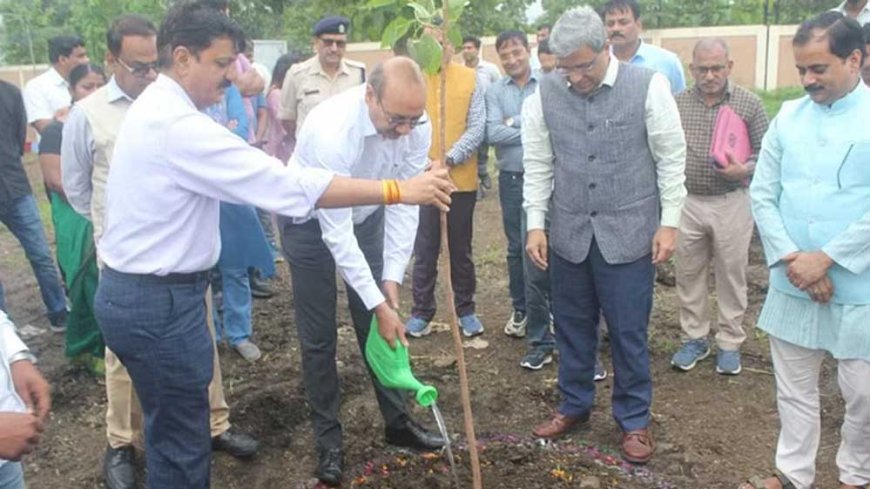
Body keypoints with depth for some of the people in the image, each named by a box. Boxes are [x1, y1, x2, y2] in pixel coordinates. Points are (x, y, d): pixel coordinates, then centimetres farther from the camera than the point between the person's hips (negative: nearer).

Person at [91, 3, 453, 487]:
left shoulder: (154, 109, 11)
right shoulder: (179, 125, -23)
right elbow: (291, 186, -28)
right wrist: (399, 189, -25)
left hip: (135, 290, 11)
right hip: (160, 302, -10)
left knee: (170, 429, 22)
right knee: (183, 444, 4)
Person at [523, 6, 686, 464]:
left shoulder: (648, 85, -8)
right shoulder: (544, 94, -2)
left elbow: (671, 158, -3)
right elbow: (538, 164, 4)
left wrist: (669, 223, -4)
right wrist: (536, 223, 1)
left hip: (628, 233, -2)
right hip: (568, 234, 3)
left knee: (628, 331, 7)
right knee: (572, 325, 15)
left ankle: (634, 420, 26)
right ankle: (574, 405, 35)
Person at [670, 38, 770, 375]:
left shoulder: (749, 103, -3)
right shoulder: (677, 103, 3)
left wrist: (745, 170, -19)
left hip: (731, 204, -2)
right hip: (687, 202, 2)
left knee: (731, 275, 8)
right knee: (688, 274, 10)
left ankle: (730, 343, 23)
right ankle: (694, 339, 26)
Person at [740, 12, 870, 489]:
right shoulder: (787, 117, 4)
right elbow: (762, 194, 2)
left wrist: (825, 258, -16)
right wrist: (791, 259, -10)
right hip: (791, 284, 3)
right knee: (794, 388, 15)